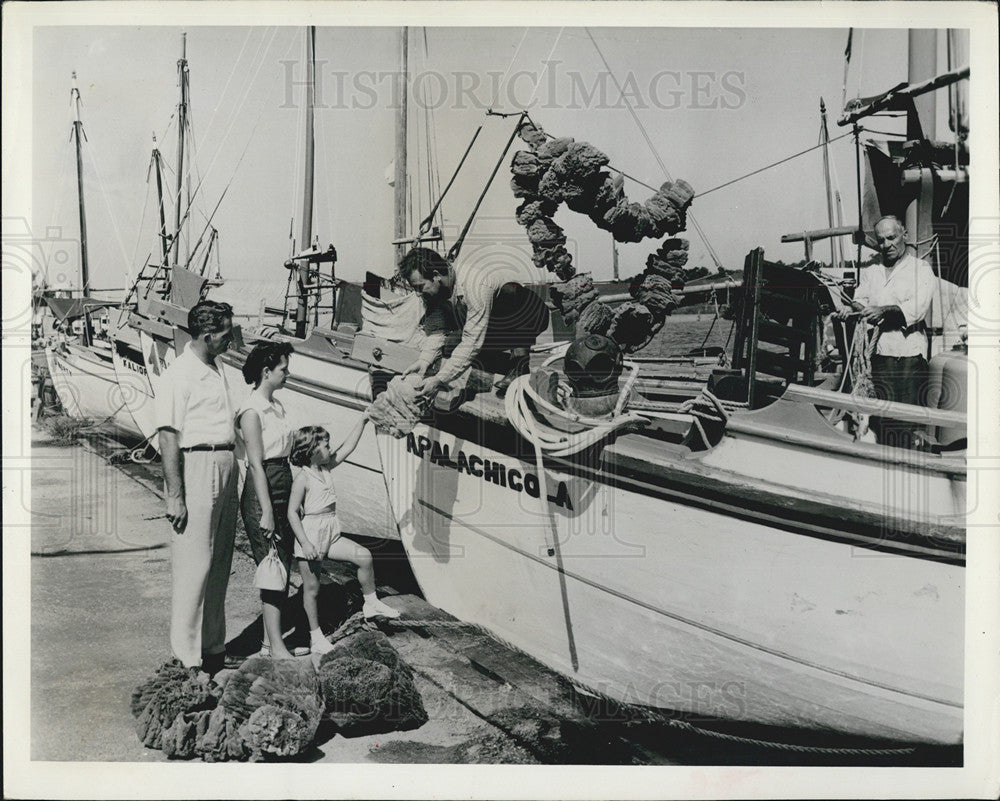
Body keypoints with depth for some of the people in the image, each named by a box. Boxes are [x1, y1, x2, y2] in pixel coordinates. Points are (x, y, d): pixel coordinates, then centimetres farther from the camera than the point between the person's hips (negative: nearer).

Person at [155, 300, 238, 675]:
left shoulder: (216, 370, 16)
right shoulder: (179, 374, -11)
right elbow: (169, 438, -14)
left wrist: (229, 480, 18)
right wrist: (175, 496, -18)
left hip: (225, 468, 9)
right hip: (197, 466, -8)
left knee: (219, 563, 14)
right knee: (193, 565, -4)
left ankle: (213, 648, 26)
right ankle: (187, 658, 5)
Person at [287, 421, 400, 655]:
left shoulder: (326, 468, 8)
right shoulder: (302, 479, -15)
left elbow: (347, 447, 10)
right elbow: (292, 513, -16)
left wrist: (362, 421, 7)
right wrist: (305, 543, -21)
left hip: (331, 534, 8)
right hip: (310, 535, -7)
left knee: (364, 556, -3)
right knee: (311, 587, 3)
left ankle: (371, 603, 13)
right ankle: (315, 636, 14)